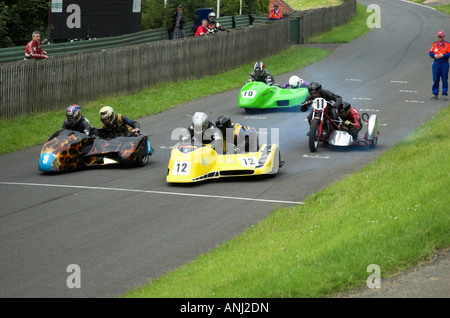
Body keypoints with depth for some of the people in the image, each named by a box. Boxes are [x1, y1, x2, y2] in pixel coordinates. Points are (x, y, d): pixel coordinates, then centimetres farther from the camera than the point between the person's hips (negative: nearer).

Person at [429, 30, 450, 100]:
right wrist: (434, 55, -11)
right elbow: (430, 53, 9)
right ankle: (435, 93, 12)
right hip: (436, 64, 3)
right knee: (435, 79, 4)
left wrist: (442, 55, -17)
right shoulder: (434, 44, 11)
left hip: (444, 64, -3)